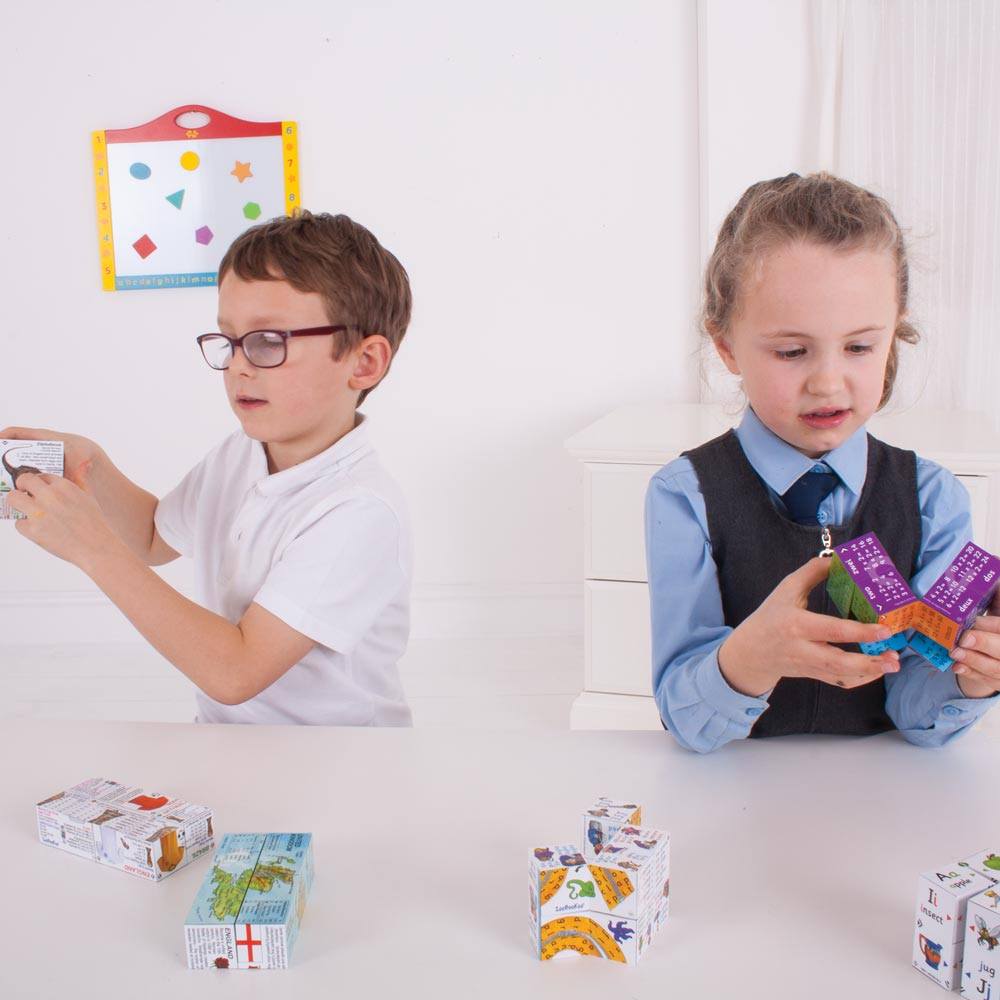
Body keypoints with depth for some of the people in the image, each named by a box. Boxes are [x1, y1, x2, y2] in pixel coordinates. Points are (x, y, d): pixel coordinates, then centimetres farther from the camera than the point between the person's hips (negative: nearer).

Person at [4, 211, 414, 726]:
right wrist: (92, 467, 1)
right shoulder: (237, 455, 1)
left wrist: (96, 548, -22)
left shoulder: (361, 512, -23)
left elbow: (235, 673, -24)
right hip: (224, 739, 6)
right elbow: (156, 538, 20)